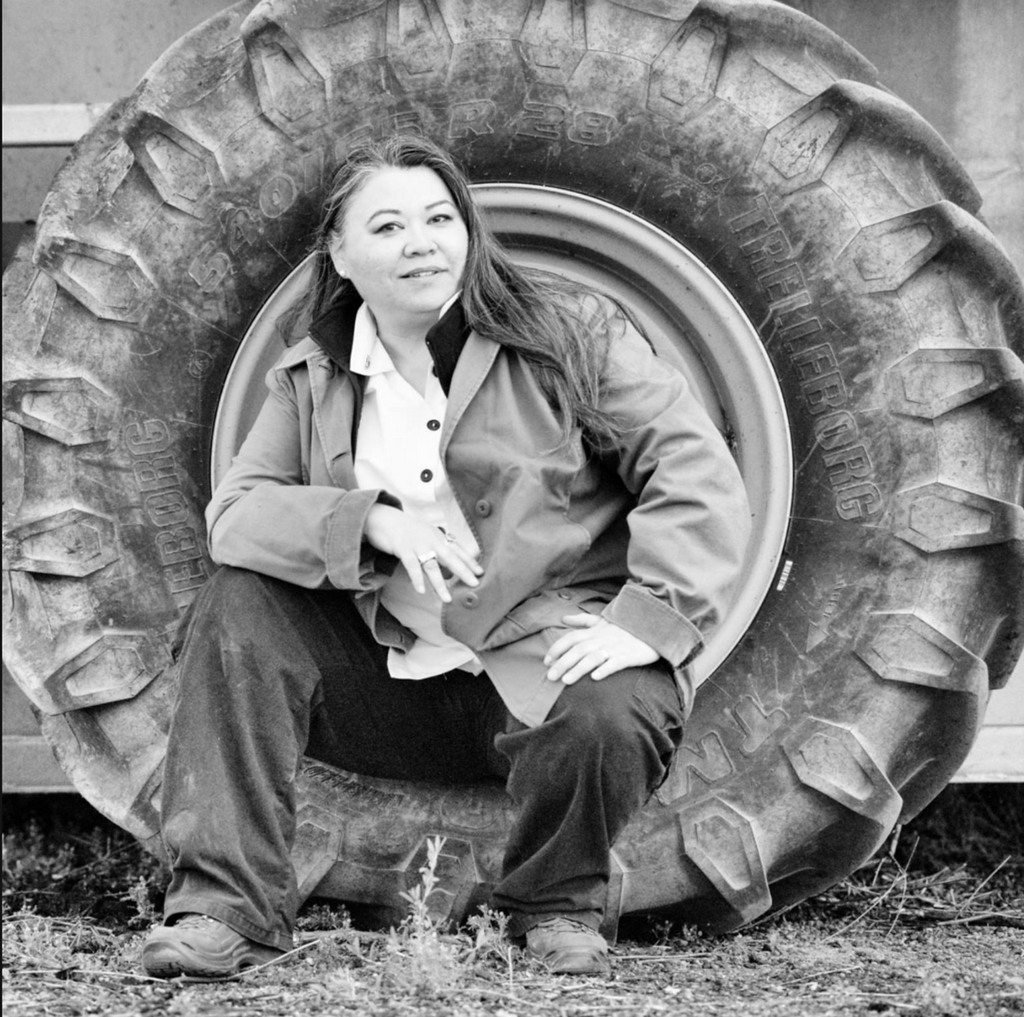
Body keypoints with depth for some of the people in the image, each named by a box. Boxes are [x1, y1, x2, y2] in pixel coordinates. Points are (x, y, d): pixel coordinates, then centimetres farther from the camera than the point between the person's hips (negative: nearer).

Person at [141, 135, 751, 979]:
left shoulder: (572, 334, -4)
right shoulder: (312, 381, 9)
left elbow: (699, 480, -9)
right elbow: (236, 513, -2)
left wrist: (646, 619, -21)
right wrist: (372, 522, -19)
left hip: (553, 668, -4)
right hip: (395, 679, 4)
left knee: (612, 721, -36)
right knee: (239, 605, -12)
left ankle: (558, 907, 0)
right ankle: (227, 904, -11)